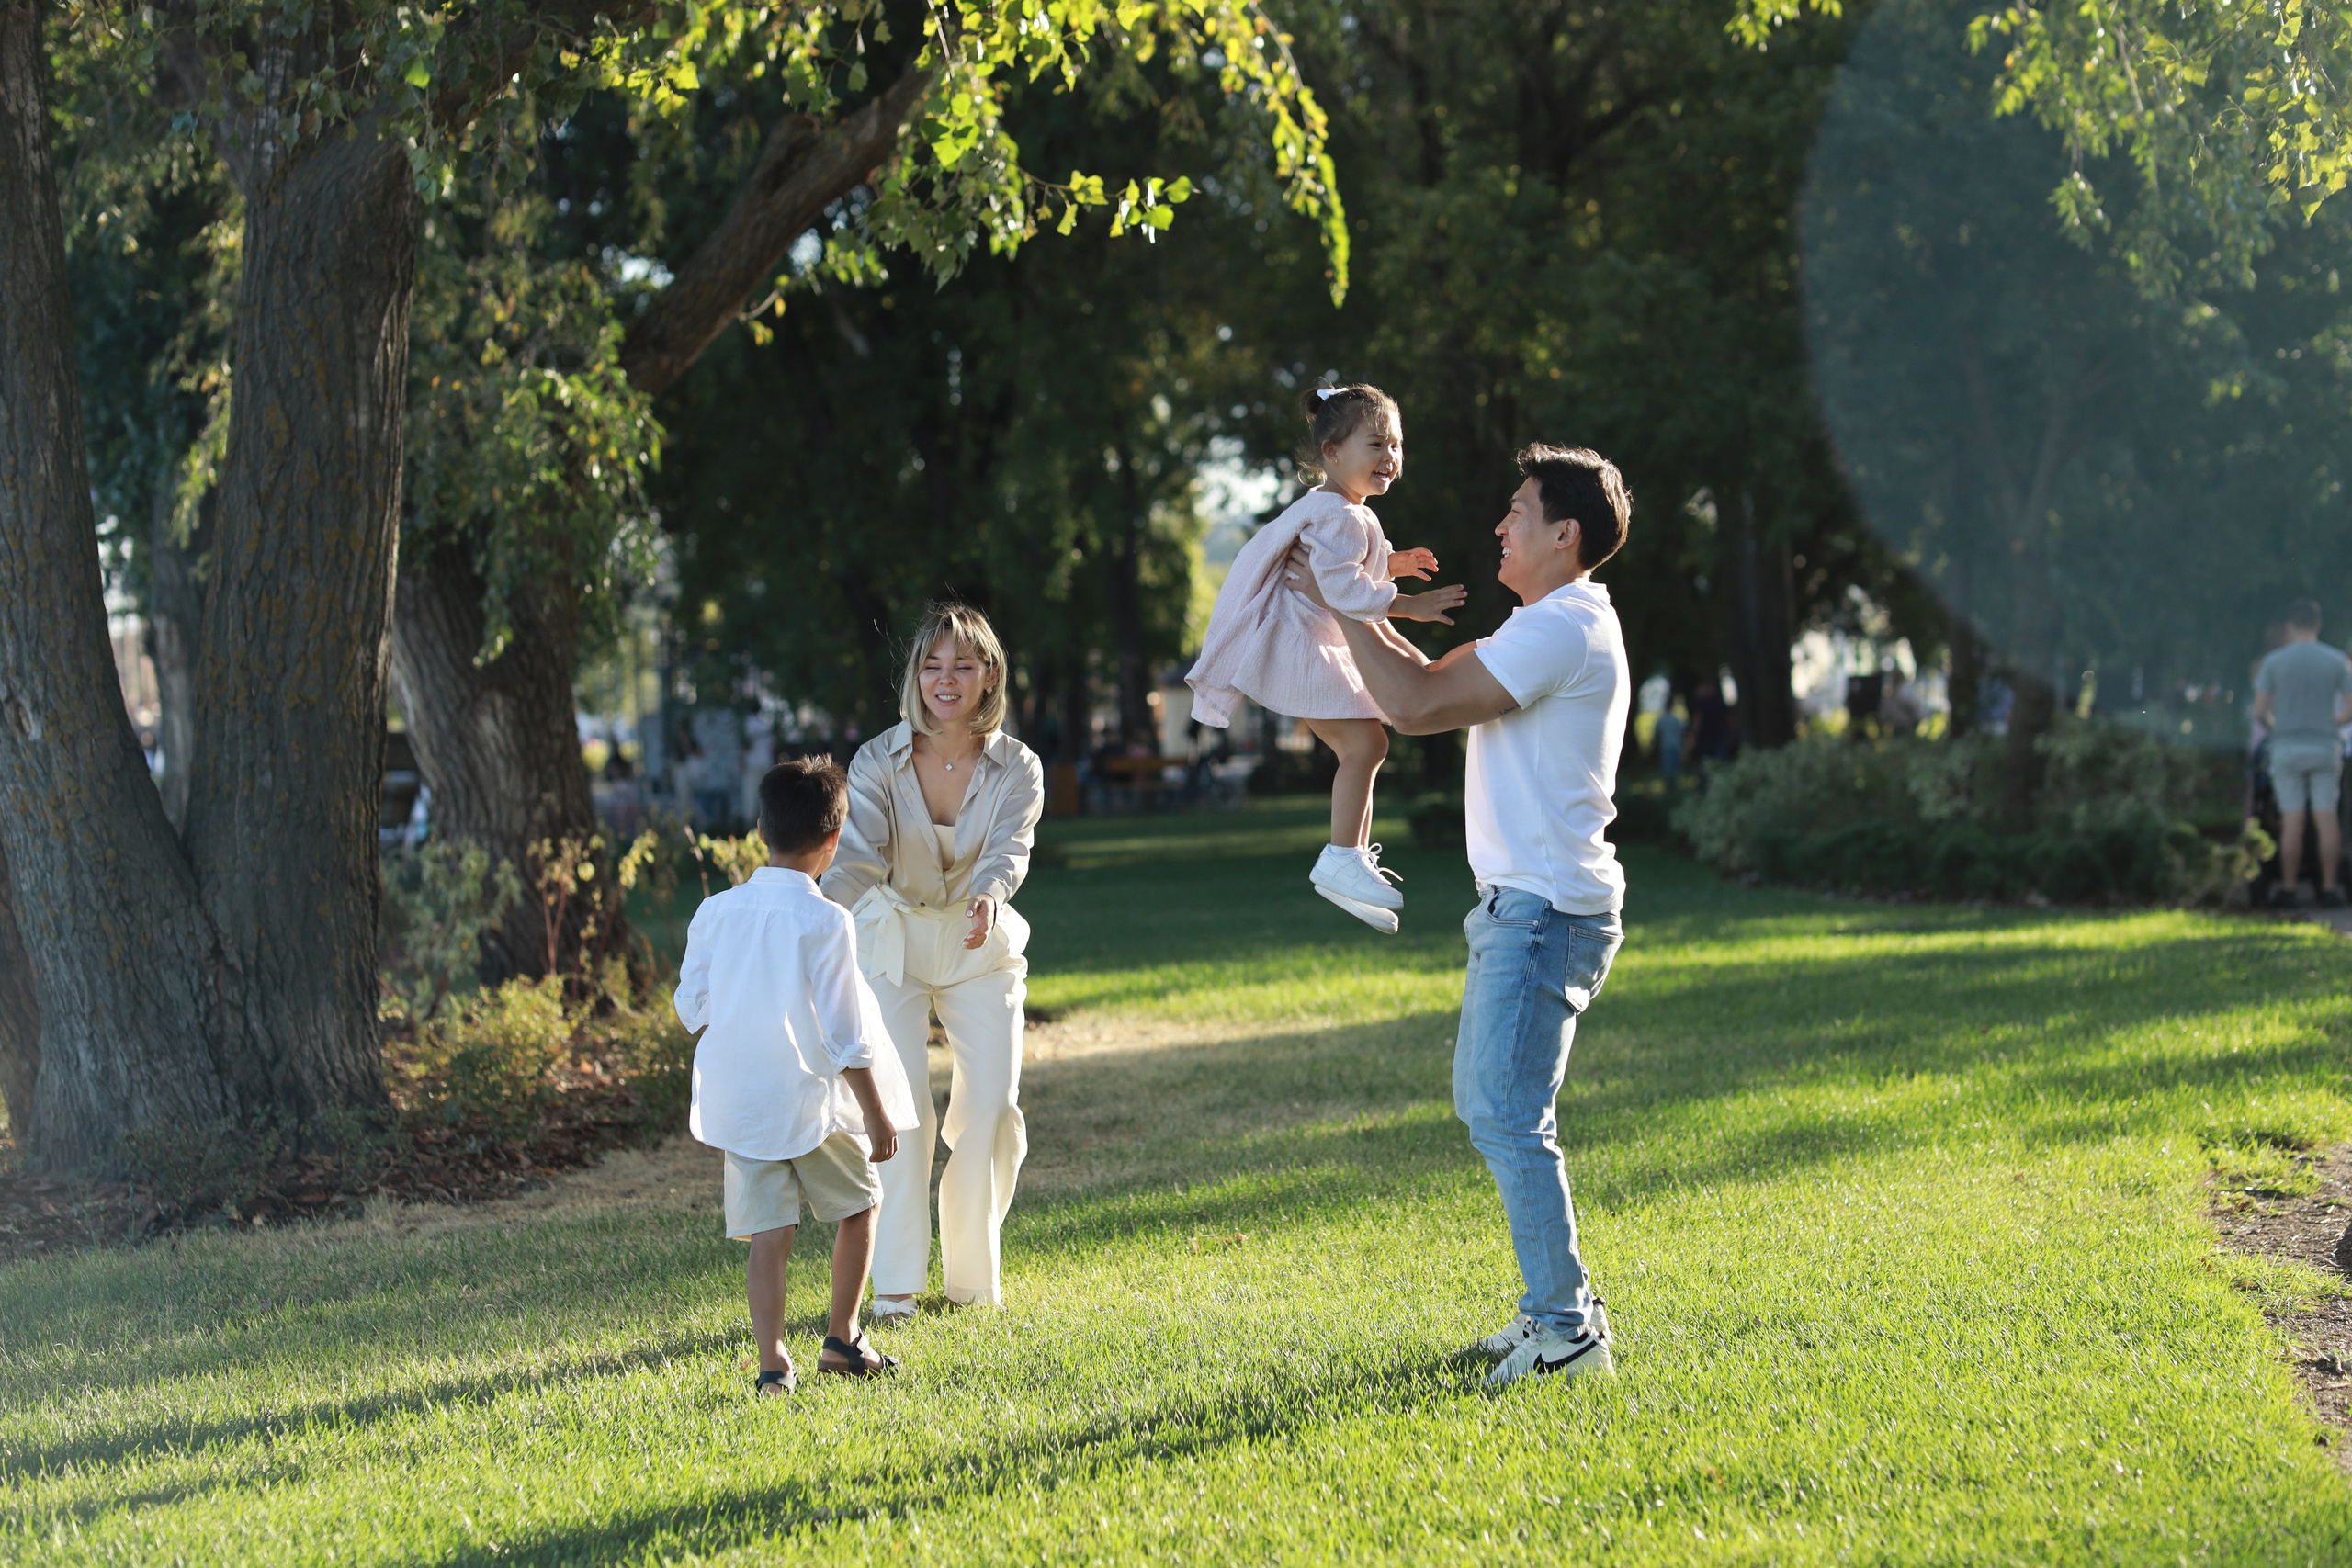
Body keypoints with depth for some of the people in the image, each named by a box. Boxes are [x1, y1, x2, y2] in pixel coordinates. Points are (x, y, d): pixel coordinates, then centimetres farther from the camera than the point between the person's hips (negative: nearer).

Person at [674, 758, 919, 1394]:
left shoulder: (716, 912, -1)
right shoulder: (825, 922, -16)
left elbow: (692, 1008, 8)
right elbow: (847, 1036, -14)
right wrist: (877, 1114, -5)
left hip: (739, 1102, 4)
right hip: (814, 1100, -4)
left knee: (768, 1231, 5)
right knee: (858, 1206, 18)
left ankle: (772, 1363, -4)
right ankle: (842, 1339, 23)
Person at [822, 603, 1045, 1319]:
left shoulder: (1017, 769, -12)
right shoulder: (878, 762, -13)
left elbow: (1010, 850, -29)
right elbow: (861, 852, -26)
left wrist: (989, 896, -52)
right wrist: (821, 907, -47)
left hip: (981, 950, 1)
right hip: (891, 944, -1)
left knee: (991, 1106, -5)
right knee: (901, 1103, -13)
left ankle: (974, 1276, 13)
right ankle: (895, 1279, -4)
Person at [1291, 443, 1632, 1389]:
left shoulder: (1564, 628, -16)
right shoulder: (1551, 627, 19)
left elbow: (1415, 707, -20)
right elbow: (1432, 689, 26)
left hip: (1544, 910, -11)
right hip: (1520, 908, 11)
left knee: (1509, 1117, -11)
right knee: (1485, 1103, 16)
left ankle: (1565, 1329, -8)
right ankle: (1561, 1302, 22)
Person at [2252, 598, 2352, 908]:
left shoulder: (2274, 662, -3)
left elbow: (2259, 712, -3)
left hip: (2287, 748, -1)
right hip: (2324, 748, 1)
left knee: (2292, 821, 1)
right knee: (2326, 819, 4)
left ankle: (2289, 888, 3)